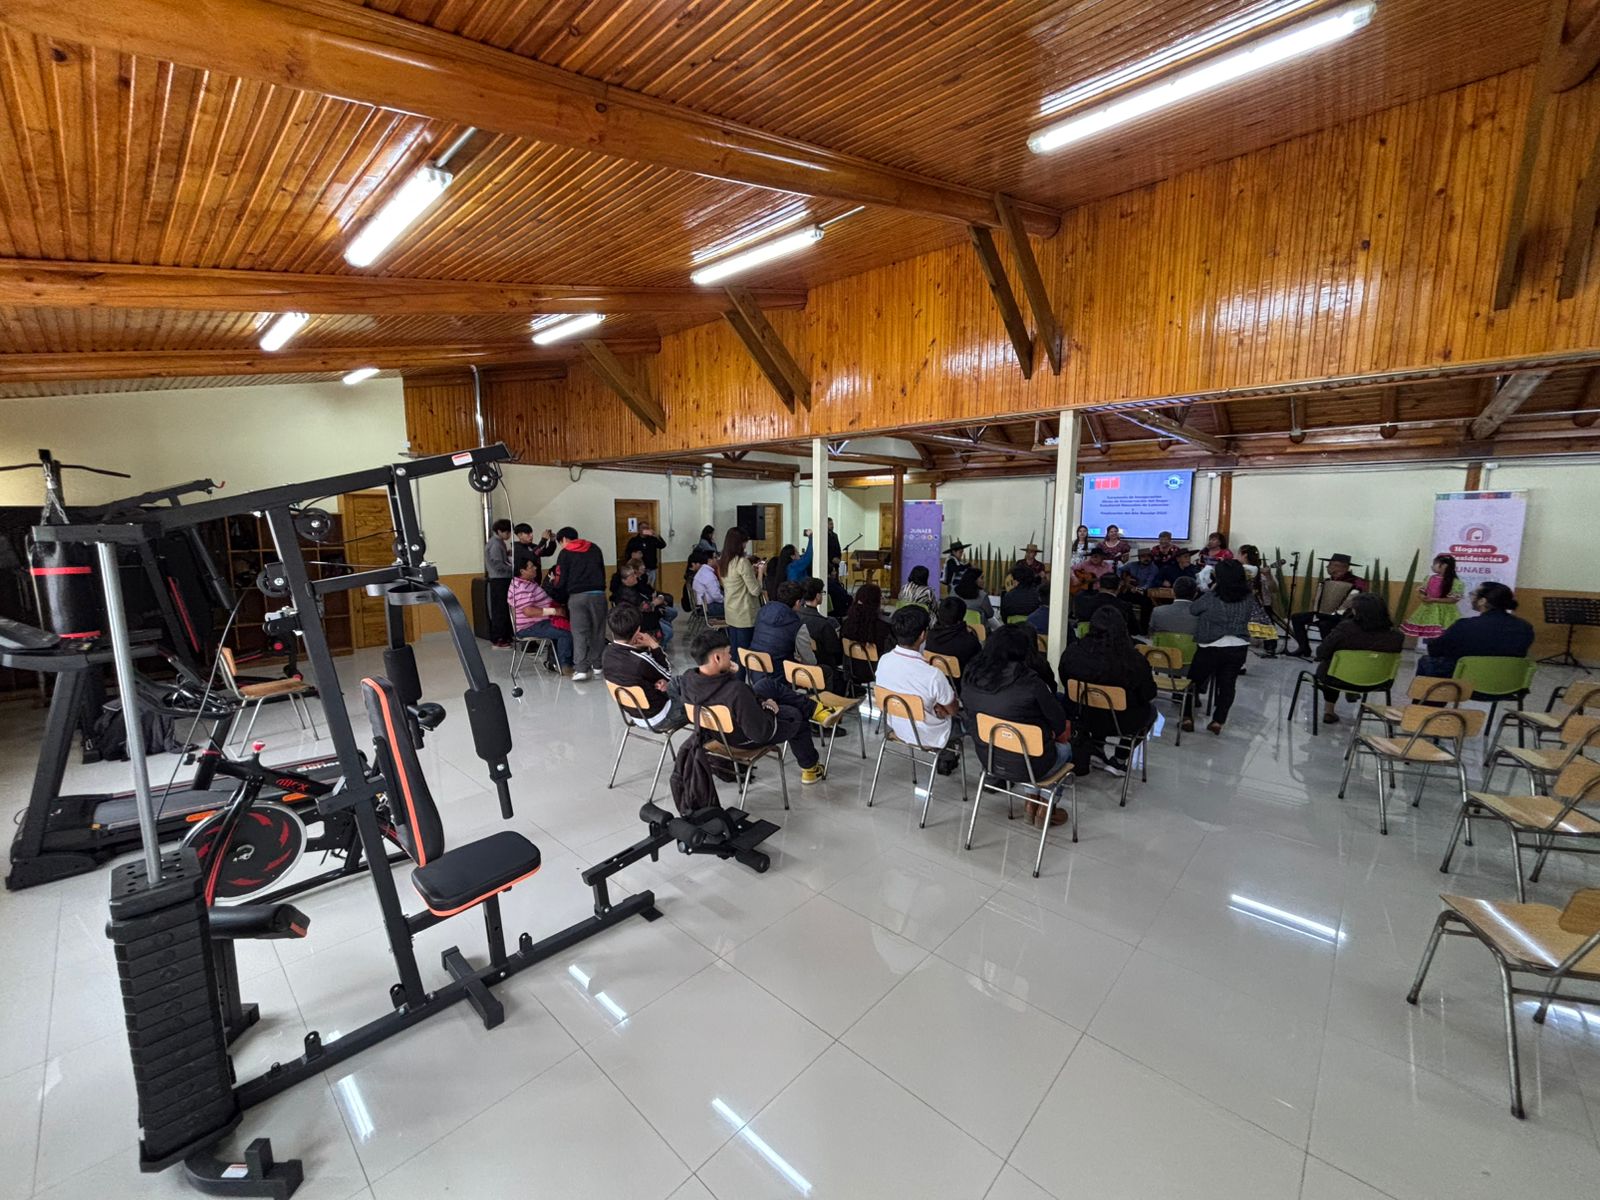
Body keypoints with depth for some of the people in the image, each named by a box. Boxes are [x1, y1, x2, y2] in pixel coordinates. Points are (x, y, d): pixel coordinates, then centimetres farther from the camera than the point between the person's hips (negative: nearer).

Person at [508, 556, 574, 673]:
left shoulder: (530, 583, 13)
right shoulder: (522, 588, -20)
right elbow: (528, 611, -29)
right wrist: (554, 611, -26)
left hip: (538, 622, 10)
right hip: (530, 627, -10)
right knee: (567, 633, -19)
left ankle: (555, 661, 10)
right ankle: (564, 666, -7)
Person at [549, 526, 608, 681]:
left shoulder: (565, 553, 5)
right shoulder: (595, 549, 16)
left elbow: (560, 581, 3)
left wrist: (552, 581, 24)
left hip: (577, 596, -3)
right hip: (598, 594, 3)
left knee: (579, 632, -2)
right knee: (597, 630, 11)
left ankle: (581, 668, -9)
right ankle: (596, 665, 15)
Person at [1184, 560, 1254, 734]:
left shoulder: (1211, 597, -16)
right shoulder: (1246, 597, -4)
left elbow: (1192, 610, -2)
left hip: (1212, 648, -3)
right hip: (1239, 648, 3)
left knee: (1194, 681, 12)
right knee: (1228, 685, 11)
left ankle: (1188, 718, 11)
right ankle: (1218, 721, 12)